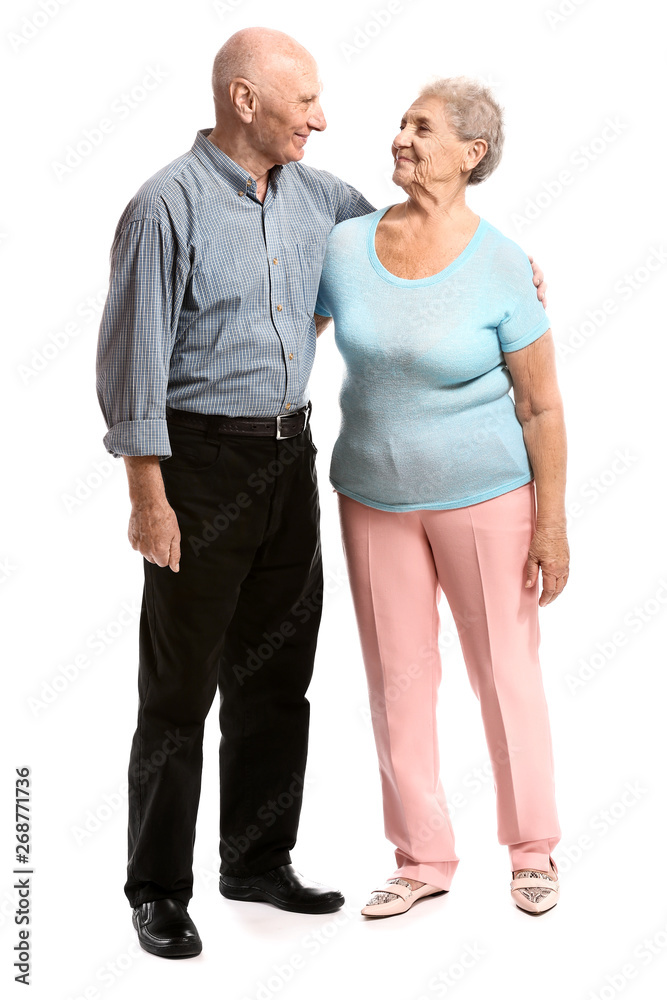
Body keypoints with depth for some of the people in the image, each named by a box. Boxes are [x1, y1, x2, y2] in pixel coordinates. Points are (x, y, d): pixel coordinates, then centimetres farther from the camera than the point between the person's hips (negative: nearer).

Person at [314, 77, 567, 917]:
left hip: (483, 494, -4)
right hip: (375, 498, 4)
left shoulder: (501, 267, -13)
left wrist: (551, 523, -11)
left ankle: (532, 849, 26)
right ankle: (423, 858, 23)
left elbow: (542, 406, -10)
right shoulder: (347, 245, -2)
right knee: (397, 673, 9)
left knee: (504, 669, 7)